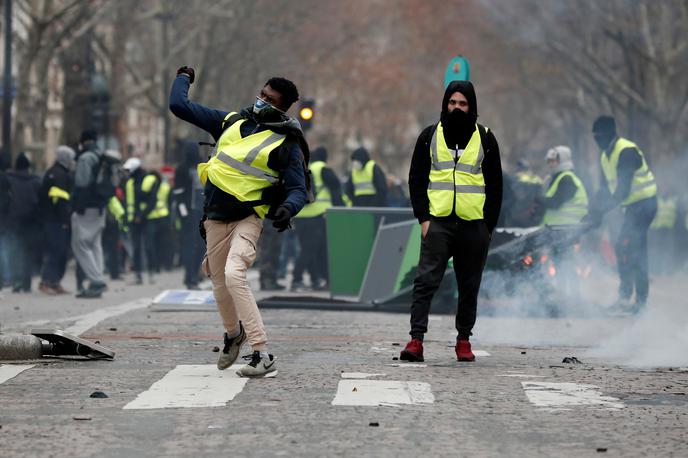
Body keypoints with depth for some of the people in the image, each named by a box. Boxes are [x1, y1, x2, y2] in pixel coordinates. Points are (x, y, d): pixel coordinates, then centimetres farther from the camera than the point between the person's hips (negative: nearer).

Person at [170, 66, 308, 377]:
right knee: (220, 286, 14)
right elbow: (180, 106, 15)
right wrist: (184, 79, 26)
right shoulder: (231, 121, 9)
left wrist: (287, 208, -29)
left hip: (247, 219, -6)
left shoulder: (287, 144, -5)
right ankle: (233, 334, 46)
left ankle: (262, 356, -29)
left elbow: (299, 190, -10)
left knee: (234, 275, -27)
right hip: (215, 219, 6)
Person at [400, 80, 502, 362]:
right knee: (426, 281, -11)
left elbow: (495, 186, 9)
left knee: (469, 287, 6)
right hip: (437, 222, -1)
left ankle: (464, 340, 16)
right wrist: (423, 218, -2)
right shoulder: (430, 136, 8)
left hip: (474, 225, 1)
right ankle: (416, 340, -15)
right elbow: (416, 180, 9)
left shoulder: (485, 139, 8)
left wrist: (489, 226, 1)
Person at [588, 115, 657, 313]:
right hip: (633, 206, 10)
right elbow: (605, 189, 16)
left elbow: (623, 190, -24)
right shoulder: (605, 156, 11)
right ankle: (641, 299, 14)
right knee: (636, 252, 10)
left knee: (625, 248, -17)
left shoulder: (626, 152, -20)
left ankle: (625, 295, -17)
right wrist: (595, 211, 3)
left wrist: (601, 210, -24)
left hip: (644, 204, -10)